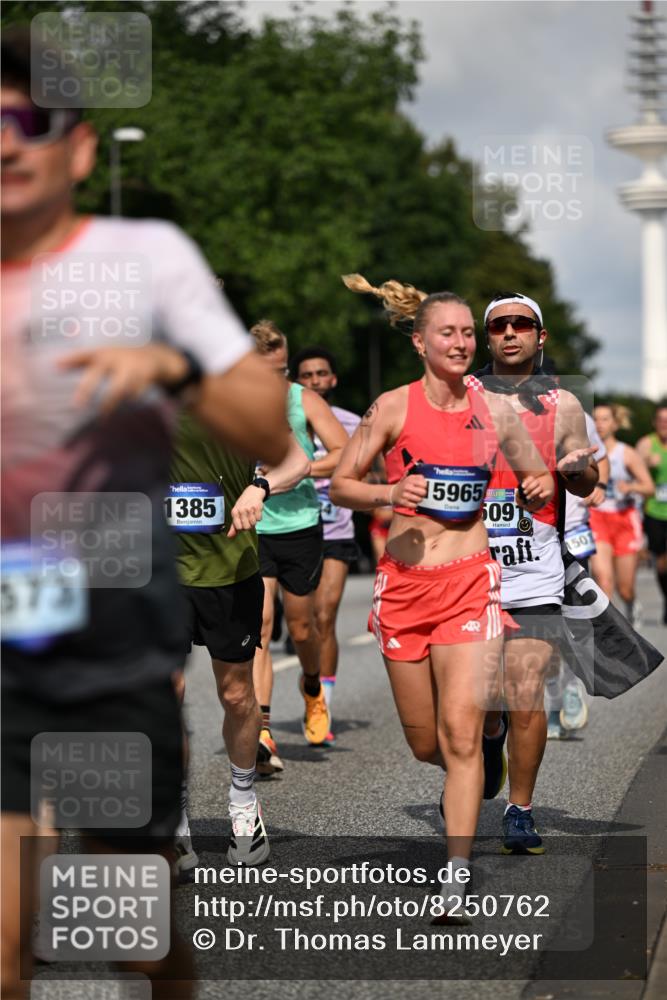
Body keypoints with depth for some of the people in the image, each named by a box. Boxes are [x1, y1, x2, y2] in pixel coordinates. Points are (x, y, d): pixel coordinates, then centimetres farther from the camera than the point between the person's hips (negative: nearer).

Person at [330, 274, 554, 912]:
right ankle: (458, 780, 45)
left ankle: (456, 880, -9)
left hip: (470, 582, 0)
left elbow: (536, 486, 18)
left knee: (461, 733, -12)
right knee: (425, 744, 8)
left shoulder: (494, 411, 4)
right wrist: (390, 493, -18)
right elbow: (340, 485, 1)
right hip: (405, 582, 0)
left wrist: (541, 489, -6)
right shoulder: (393, 407, -3)